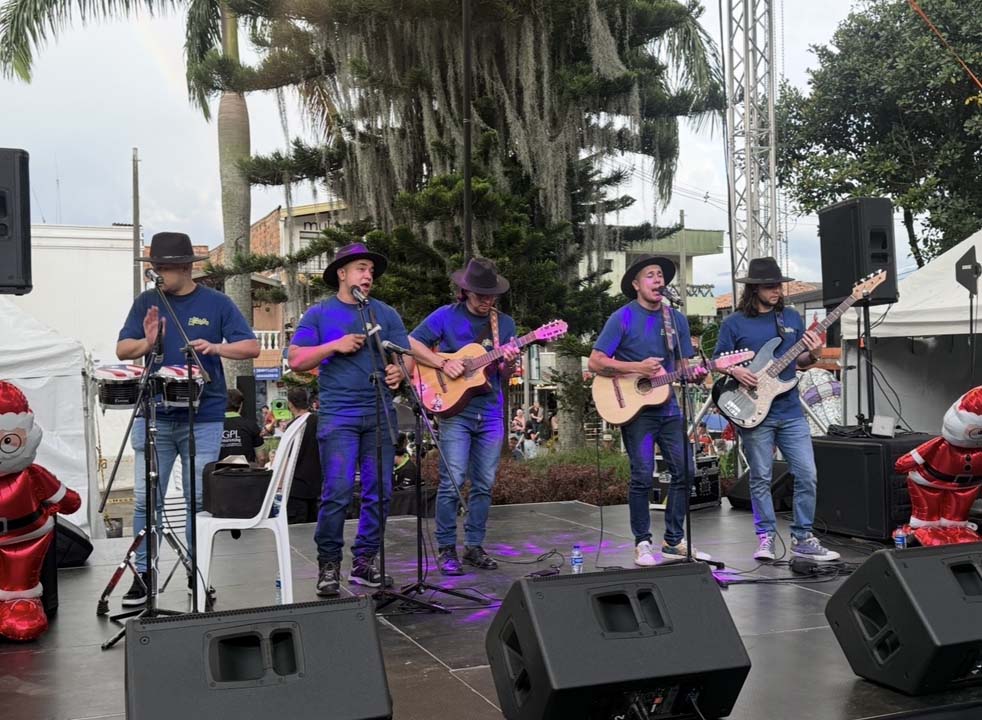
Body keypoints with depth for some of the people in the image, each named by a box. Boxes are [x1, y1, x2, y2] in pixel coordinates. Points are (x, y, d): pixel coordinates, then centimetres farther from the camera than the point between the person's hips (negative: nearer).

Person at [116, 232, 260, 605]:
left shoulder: (215, 303, 2)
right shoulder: (146, 302, 7)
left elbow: (251, 346, -2)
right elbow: (122, 349, 6)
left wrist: (215, 347, -19)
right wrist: (146, 342, -15)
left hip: (203, 418, -1)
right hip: (153, 416, 2)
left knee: (199, 499, 4)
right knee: (146, 498, 2)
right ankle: (143, 574, 12)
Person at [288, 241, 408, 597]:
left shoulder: (386, 314, 15)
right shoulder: (319, 314, 8)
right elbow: (296, 359, 2)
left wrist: (398, 371, -12)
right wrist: (335, 346, -10)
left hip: (380, 412, 3)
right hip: (338, 414, -3)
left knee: (380, 491, 3)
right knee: (338, 491, -11)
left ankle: (365, 561, 16)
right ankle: (328, 564, 4)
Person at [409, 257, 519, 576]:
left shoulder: (504, 323, 11)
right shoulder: (446, 316, -1)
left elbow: (504, 378, 11)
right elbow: (411, 344, -4)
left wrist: (509, 364, -12)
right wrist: (443, 364, -15)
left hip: (490, 412, 4)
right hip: (454, 409, -4)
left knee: (484, 483, 7)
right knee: (452, 480, -7)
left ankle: (474, 546, 17)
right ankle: (446, 549, 3)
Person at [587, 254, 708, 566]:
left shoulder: (676, 319, 11)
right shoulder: (623, 318, -5)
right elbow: (595, 362, -10)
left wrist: (699, 372, -9)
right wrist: (637, 368, -18)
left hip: (669, 406, 5)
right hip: (635, 408, -5)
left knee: (685, 471, 2)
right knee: (643, 476, -7)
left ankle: (674, 541, 16)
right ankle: (642, 543, 8)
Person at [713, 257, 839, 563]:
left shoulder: (792, 317, 11)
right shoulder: (734, 323, 0)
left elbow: (799, 362, 16)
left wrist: (812, 355, -5)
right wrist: (735, 371, -16)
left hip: (791, 412, 3)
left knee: (807, 475, 0)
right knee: (760, 479, 3)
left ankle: (802, 538, 13)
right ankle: (765, 539, 15)